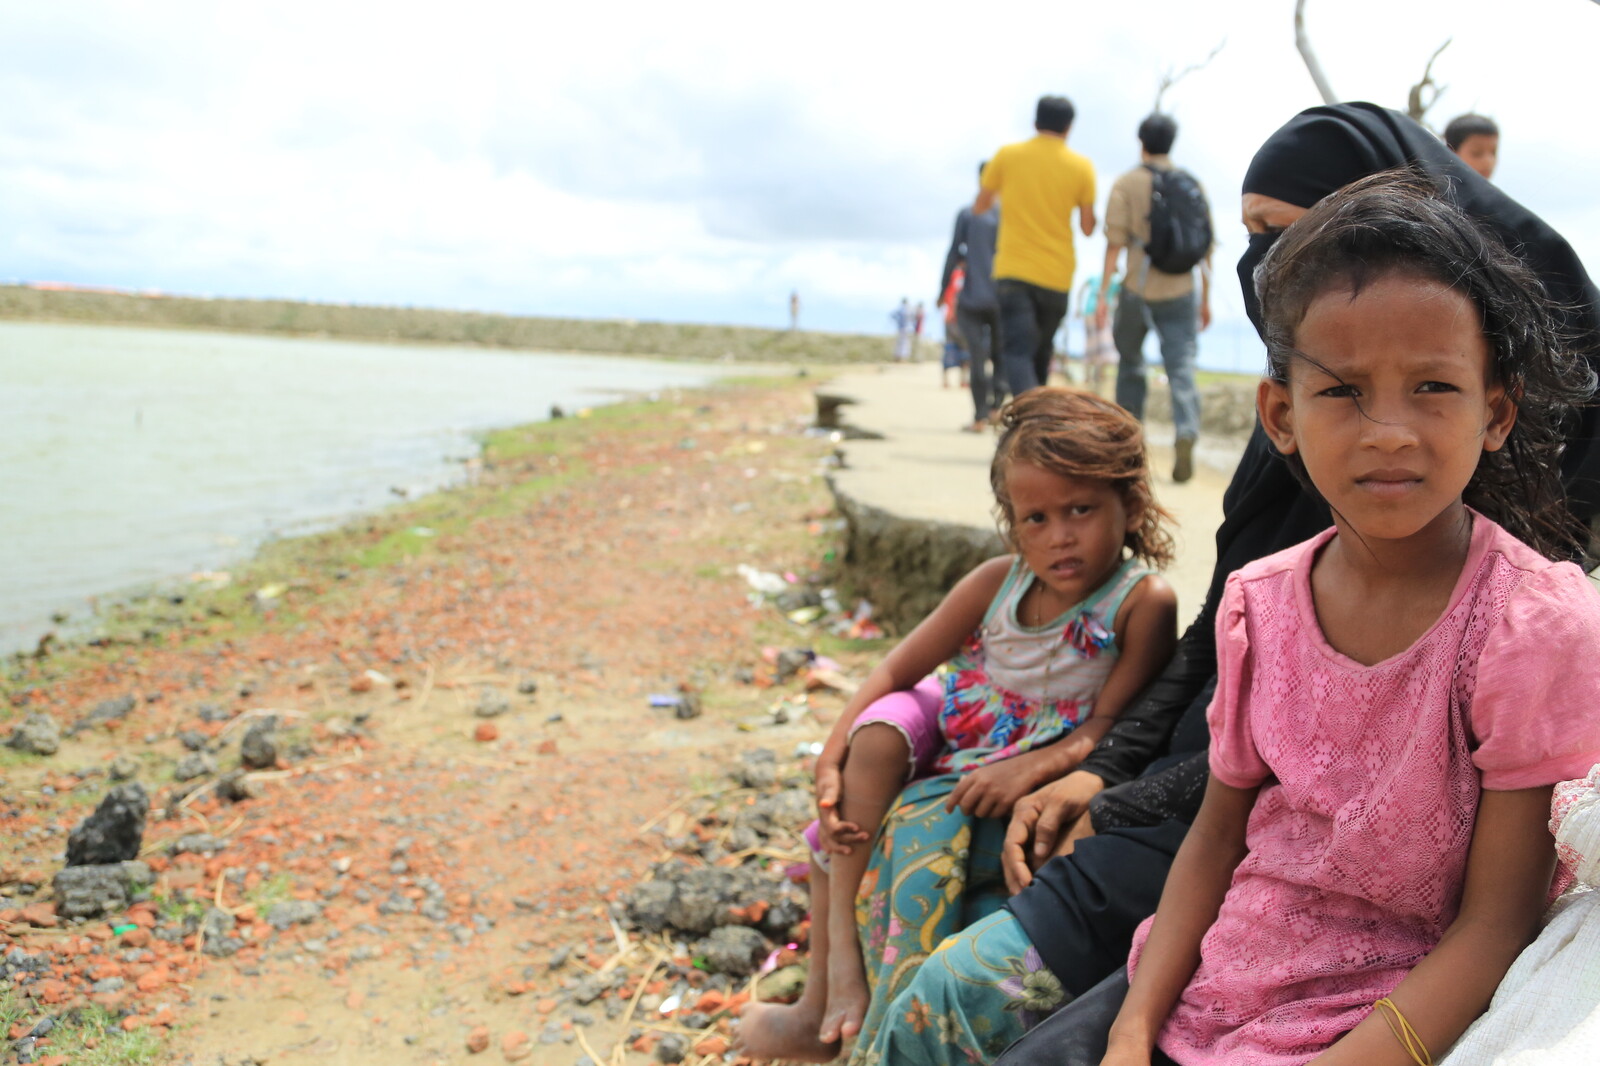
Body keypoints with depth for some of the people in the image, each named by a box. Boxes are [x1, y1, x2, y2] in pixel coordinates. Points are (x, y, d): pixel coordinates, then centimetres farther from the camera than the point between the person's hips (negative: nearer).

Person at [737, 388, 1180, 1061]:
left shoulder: (1144, 603, -15)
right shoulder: (998, 582, -5)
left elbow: (1107, 728, -19)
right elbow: (900, 667, -4)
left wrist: (1030, 768, -37)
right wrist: (833, 757, -16)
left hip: (1048, 771, -4)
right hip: (956, 737, 4)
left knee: (919, 826, -27)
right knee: (881, 725, -26)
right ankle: (838, 965, -20)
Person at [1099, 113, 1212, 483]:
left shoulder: (1126, 184, -1)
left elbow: (1115, 242, -7)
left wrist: (1103, 293, -5)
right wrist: (1206, 299, 14)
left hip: (1137, 290, -1)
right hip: (1181, 291, 1)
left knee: (1130, 363, 16)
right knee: (1181, 368, -2)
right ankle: (1186, 432, -25)